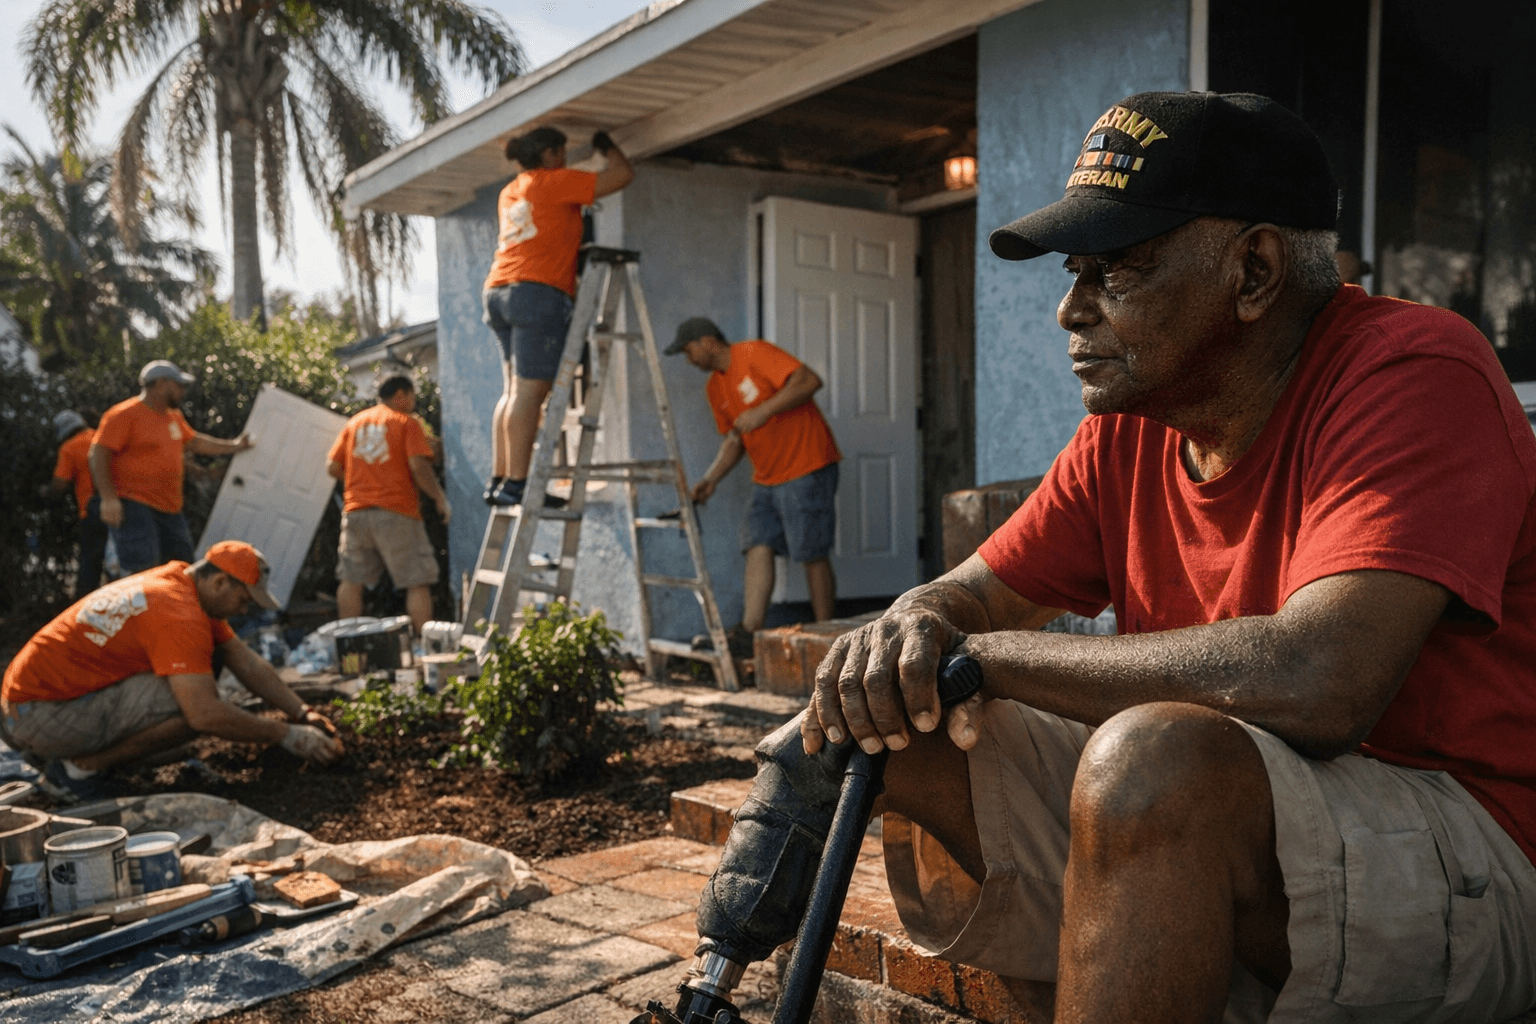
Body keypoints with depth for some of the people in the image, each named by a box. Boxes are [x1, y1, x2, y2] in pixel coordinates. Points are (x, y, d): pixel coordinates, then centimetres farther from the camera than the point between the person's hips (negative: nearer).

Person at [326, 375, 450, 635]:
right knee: (418, 583, -2)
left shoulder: (355, 422, 16)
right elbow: (419, 466, -13)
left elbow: (333, 467, 12)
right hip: (396, 511, -5)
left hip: (355, 511, 5)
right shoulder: (406, 422, 0)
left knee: (351, 580, 10)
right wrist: (440, 499, -4)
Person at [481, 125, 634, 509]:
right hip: (538, 293, -9)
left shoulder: (510, 192, 25)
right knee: (529, 392, -13)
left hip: (498, 292, 9)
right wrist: (607, 146, 19)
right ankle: (516, 484, -17)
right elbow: (623, 174, 2)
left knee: (514, 391, 8)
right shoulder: (556, 182, 2)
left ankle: (499, 480, 5)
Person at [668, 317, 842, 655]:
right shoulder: (715, 388, 13)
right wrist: (711, 478, 7)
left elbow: (809, 380, -22)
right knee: (758, 548, -4)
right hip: (766, 479, 8)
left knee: (813, 555, -4)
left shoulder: (755, 354, -12)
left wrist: (763, 411, -25)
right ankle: (749, 632, -7)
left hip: (807, 466, -8)